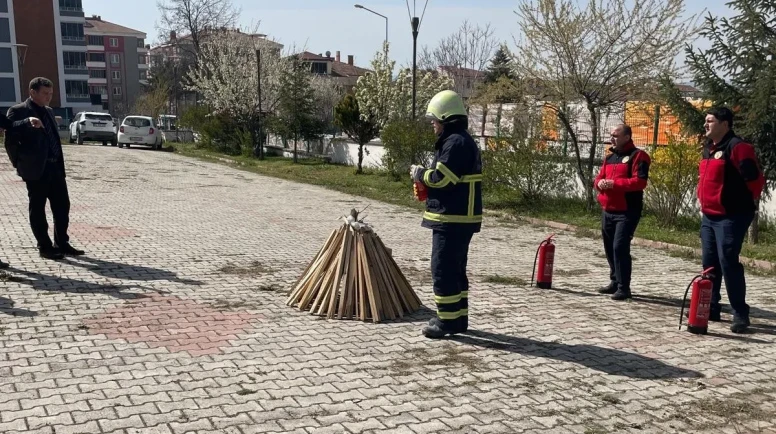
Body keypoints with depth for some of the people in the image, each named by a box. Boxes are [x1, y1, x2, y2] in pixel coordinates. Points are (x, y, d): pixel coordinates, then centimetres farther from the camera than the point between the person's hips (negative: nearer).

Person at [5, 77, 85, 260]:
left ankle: (62, 244, 17)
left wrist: (60, 164, 14)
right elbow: (10, 142, -8)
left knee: (62, 206, 7)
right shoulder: (18, 111, -7)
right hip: (36, 169, -7)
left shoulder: (49, 111, 16)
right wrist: (20, 164, -5)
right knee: (37, 209, 3)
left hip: (55, 167, 7)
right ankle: (45, 247, 10)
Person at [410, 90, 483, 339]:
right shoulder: (463, 141, 17)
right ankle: (458, 317, 24)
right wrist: (425, 176, 8)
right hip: (460, 217, 11)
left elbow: (440, 178, -21)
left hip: (452, 219, -11)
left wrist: (419, 173, -4)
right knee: (455, 269, 16)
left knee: (443, 270, -5)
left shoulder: (455, 142, -17)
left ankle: (447, 320, 2)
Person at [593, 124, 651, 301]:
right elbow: (599, 177, 18)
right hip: (608, 211, 8)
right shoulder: (609, 157, 17)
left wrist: (614, 183, -21)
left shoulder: (638, 156, -7)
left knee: (620, 247, -14)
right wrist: (600, 183, -6)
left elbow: (640, 181, -18)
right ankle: (615, 281, 26)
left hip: (627, 212, -8)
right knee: (610, 247, 13)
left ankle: (624, 287, -7)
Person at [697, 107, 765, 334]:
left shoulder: (737, 147, -15)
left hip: (731, 217, -9)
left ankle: (740, 314, -2)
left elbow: (755, 178, -18)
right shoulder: (709, 148, 14)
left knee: (728, 262, -11)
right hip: (709, 216, 9)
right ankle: (711, 307, 22)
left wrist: (749, 201, -5)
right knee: (709, 262, 12)